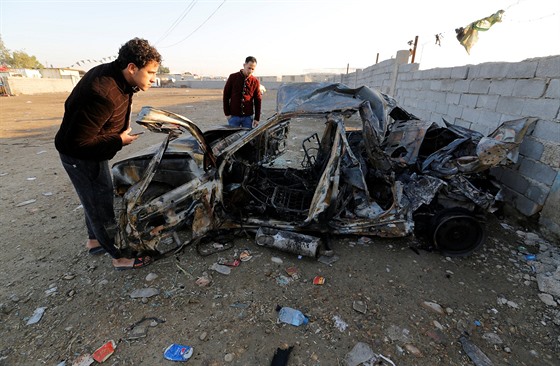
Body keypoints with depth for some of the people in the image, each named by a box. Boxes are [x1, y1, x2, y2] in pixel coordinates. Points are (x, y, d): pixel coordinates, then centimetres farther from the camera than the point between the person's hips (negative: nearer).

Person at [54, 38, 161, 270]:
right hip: (81, 157, -10)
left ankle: (95, 240, 45)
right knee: (103, 207, 1)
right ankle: (120, 257, 17)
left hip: (93, 151, 10)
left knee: (96, 199, 24)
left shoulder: (113, 73, -6)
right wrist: (119, 141, -22)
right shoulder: (104, 95, -35)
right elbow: (78, 142, -31)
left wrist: (123, 124, -2)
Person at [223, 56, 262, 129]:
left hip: (248, 117, 1)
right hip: (234, 116, -1)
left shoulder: (255, 81, 3)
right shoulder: (233, 77, 0)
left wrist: (257, 118, 0)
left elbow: (258, 101, 5)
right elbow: (226, 95, 3)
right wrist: (227, 113, -2)